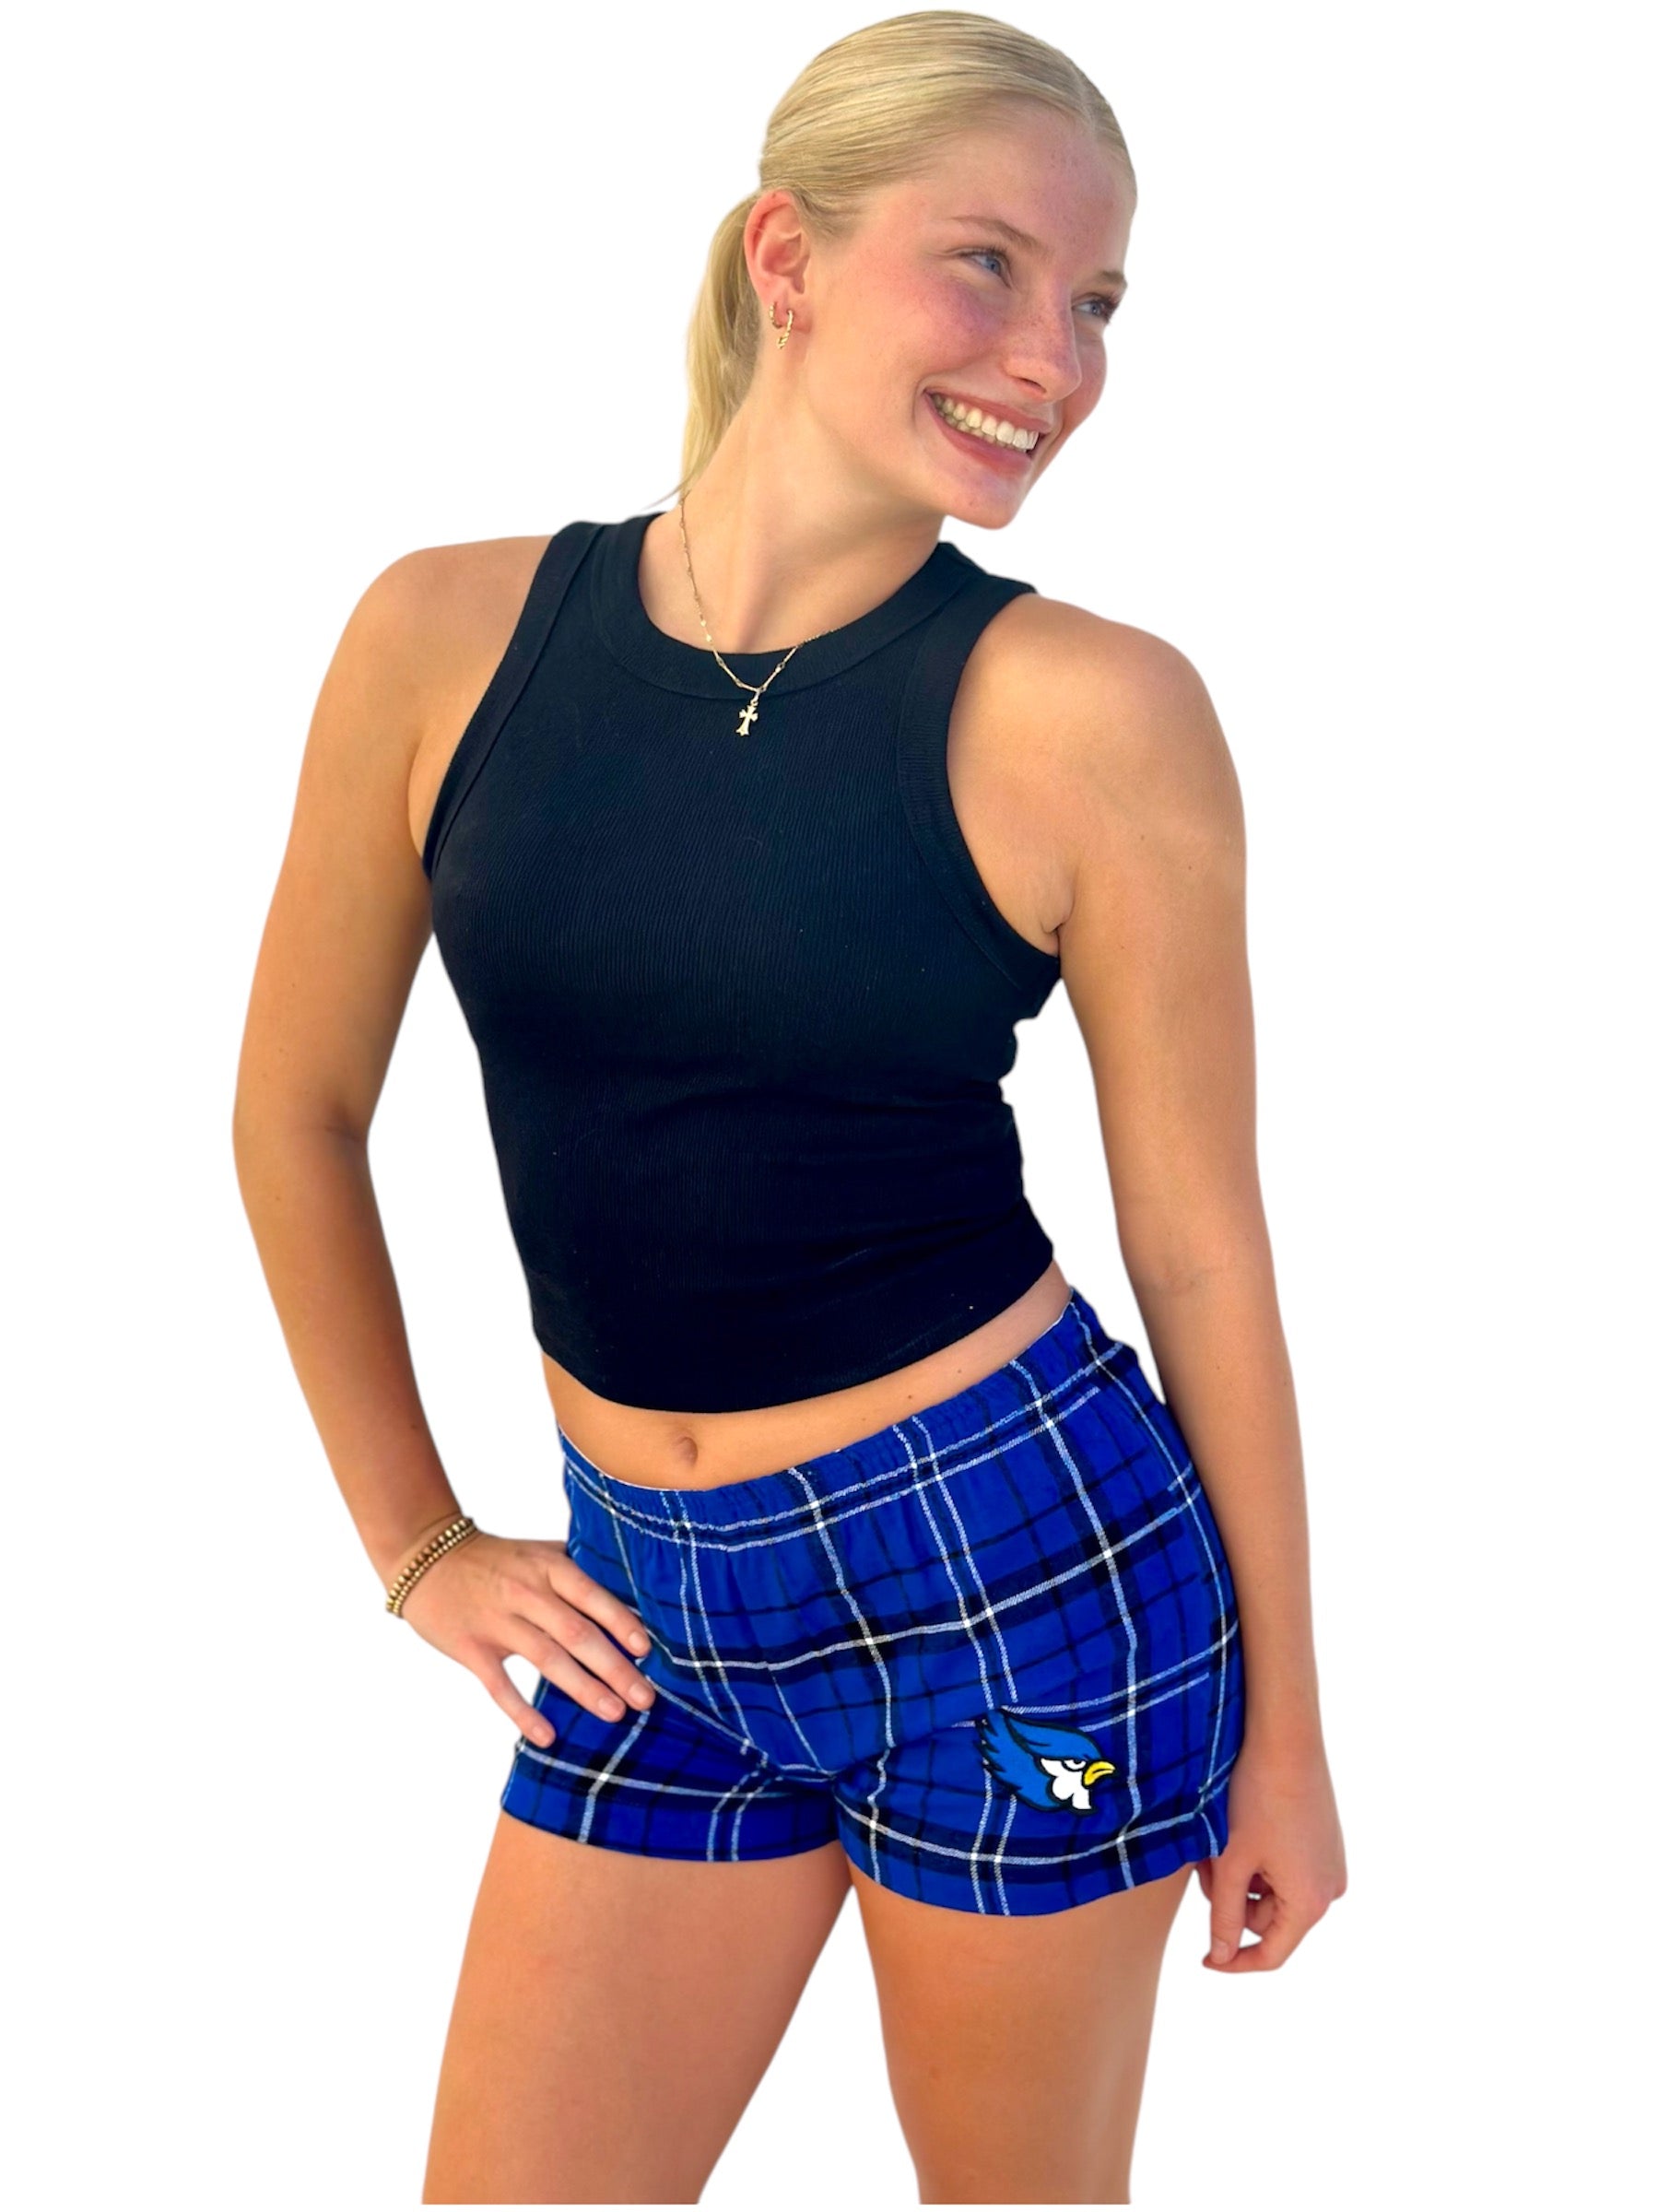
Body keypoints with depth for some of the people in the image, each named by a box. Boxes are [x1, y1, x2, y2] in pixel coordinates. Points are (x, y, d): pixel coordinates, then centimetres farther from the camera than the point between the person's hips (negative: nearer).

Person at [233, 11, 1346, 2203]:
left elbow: (1201, 1237, -6)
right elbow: (298, 1114, 7)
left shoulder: (1087, 709, -13)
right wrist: (415, 1538, 9)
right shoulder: (452, 633, -5)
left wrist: (1282, 1725, 1)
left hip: (1019, 1563, -2)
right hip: (653, 1604, 3)